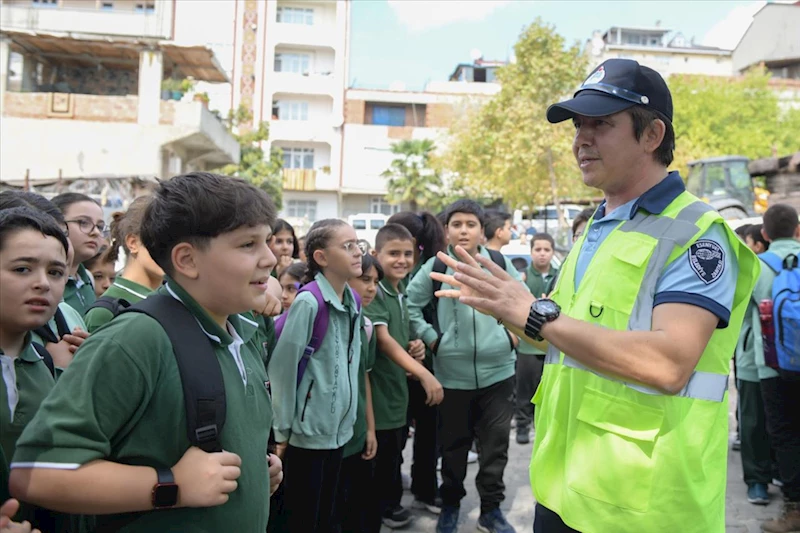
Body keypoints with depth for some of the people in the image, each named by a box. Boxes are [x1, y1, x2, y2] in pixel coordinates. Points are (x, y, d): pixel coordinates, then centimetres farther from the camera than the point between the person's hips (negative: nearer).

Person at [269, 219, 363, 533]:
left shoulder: (353, 302, 4)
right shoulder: (308, 302, -18)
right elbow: (282, 367, -16)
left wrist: (349, 418, 14)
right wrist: (282, 430, -12)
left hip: (338, 427, 7)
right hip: (308, 428, -7)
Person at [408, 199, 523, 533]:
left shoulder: (500, 264, 0)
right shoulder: (435, 267, -3)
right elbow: (409, 304, 2)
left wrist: (515, 334, 3)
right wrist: (430, 338, -4)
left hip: (497, 370, 1)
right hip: (452, 373, 0)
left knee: (496, 443, 9)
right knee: (454, 444, 14)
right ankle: (450, 505, 34)